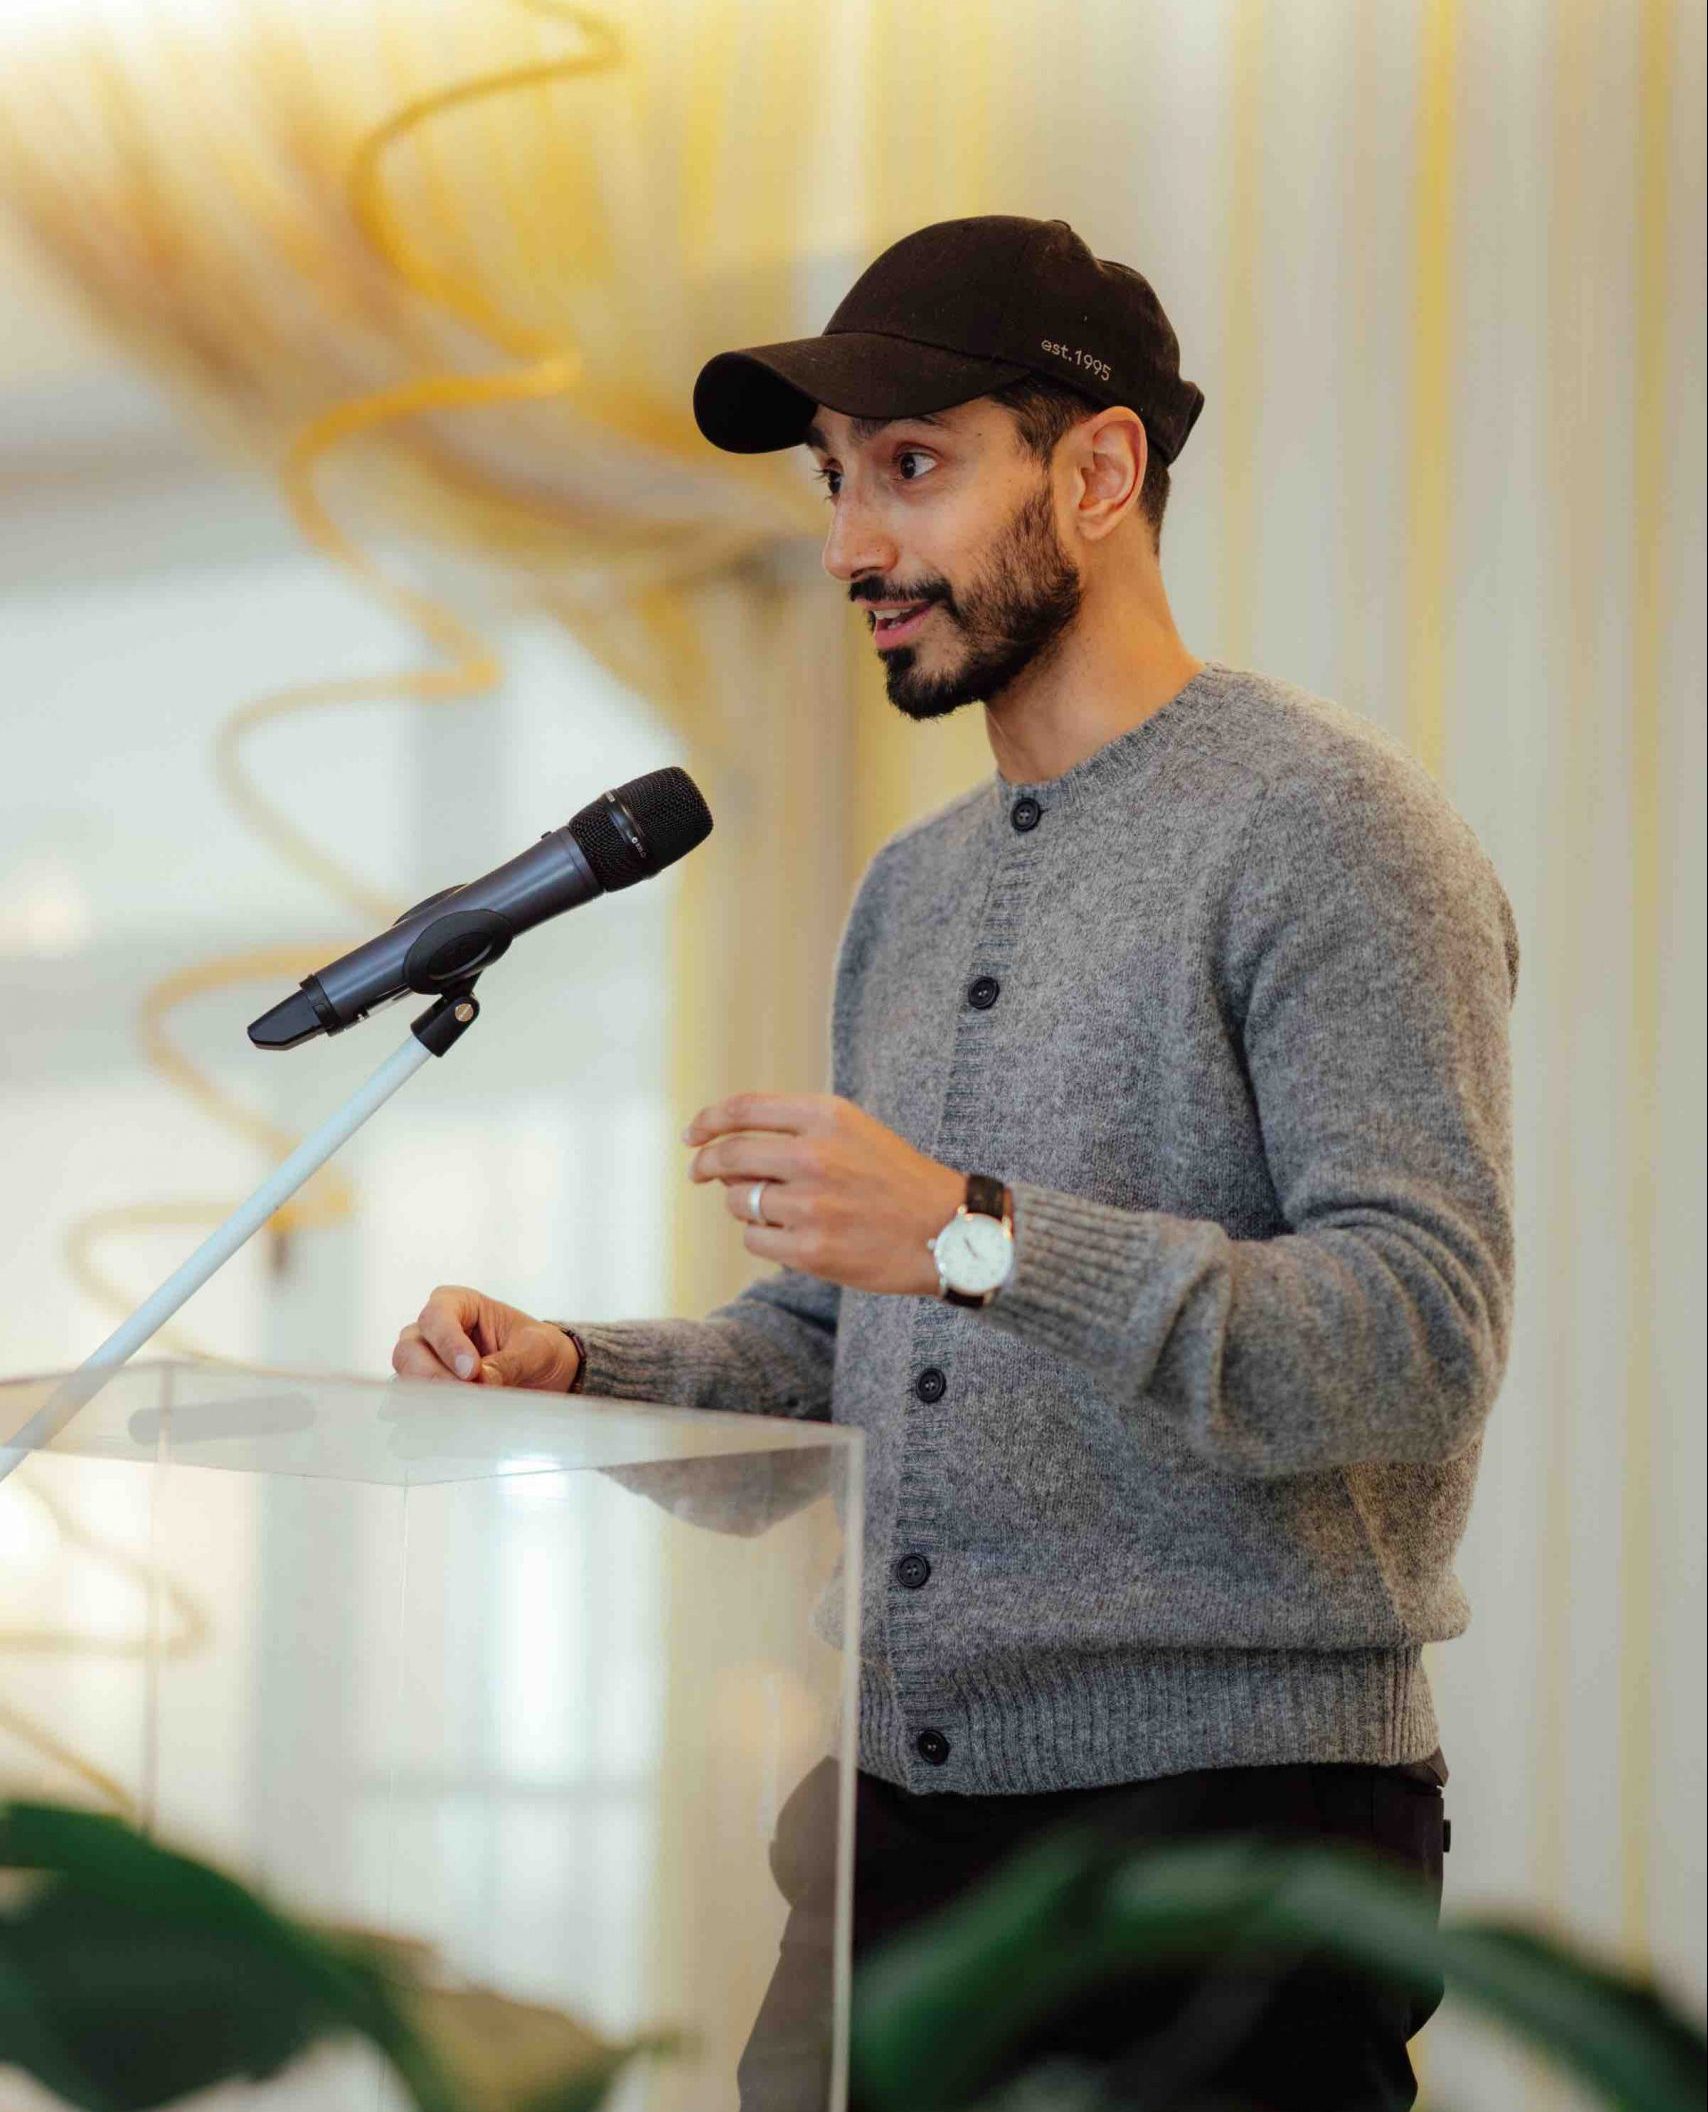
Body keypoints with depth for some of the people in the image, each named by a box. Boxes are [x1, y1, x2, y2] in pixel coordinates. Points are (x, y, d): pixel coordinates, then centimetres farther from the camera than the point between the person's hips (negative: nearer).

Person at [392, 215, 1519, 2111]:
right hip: (903, 1807, 7)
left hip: (1226, 1814, -7)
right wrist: (574, 1376, 2)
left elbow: (1423, 1342, -19)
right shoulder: (914, 890, 16)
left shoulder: (1322, 827, -9)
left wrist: (983, 1238, -27)